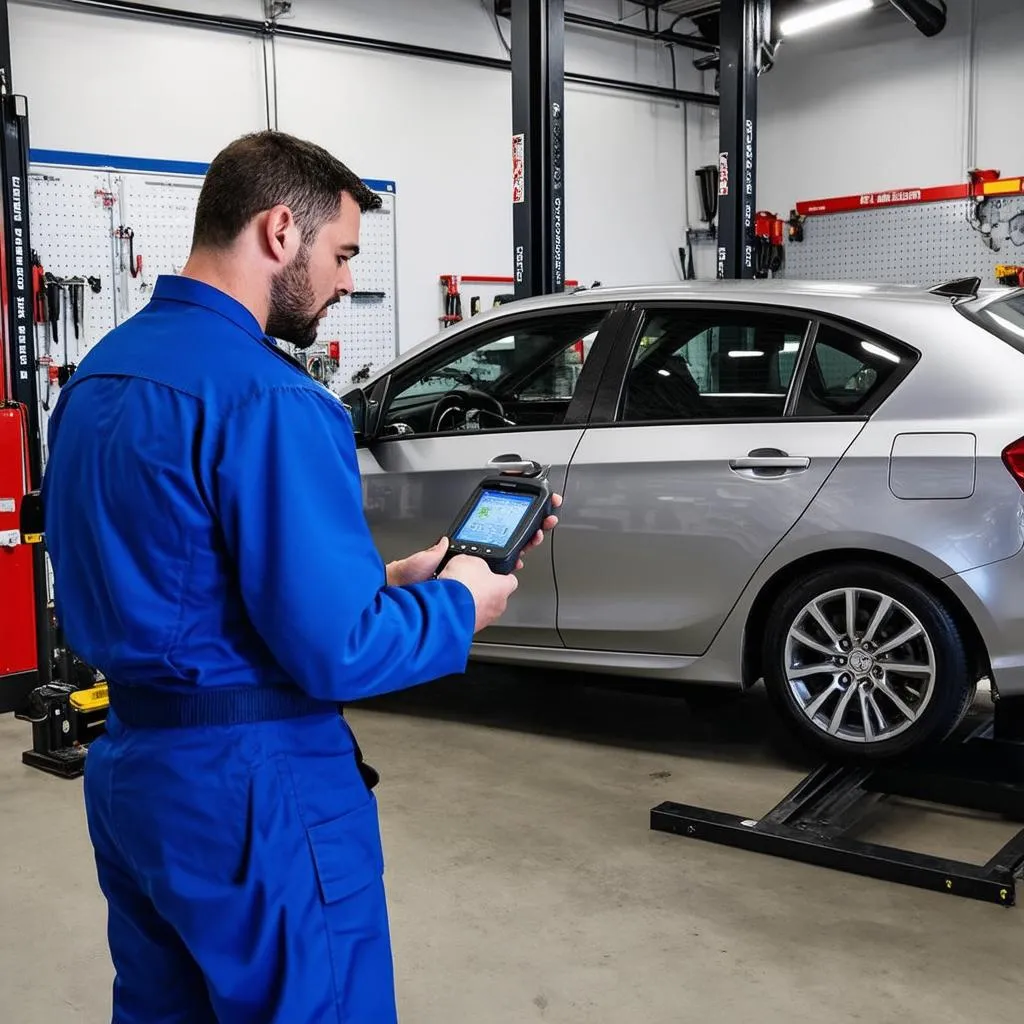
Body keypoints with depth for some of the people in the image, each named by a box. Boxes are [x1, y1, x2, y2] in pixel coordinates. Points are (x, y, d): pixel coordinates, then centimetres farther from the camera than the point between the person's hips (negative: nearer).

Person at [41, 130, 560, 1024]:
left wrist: (387, 579, 9)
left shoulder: (98, 375, 8)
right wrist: (458, 606, -5)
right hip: (253, 788, -9)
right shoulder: (268, 398, -22)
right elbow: (333, 651, -23)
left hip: (129, 767, 9)